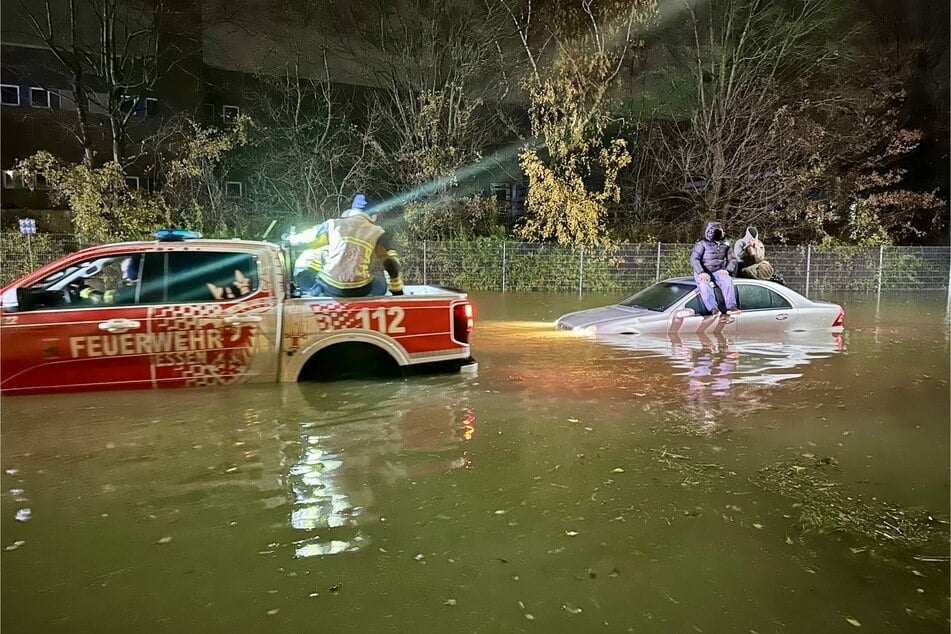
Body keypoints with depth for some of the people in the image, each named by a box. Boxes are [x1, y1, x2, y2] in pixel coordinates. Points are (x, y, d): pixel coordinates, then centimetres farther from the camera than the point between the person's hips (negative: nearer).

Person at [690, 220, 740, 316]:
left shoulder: (725, 244, 12)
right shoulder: (702, 243, -2)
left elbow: (732, 259, 13)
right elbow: (694, 258, -9)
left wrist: (728, 270, -8)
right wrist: (701, 272, -24)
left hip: (718, 270, 3)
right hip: (703, 271, -3)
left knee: (727, 280, -29)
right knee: (703, 284, -35)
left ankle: (731, 306, -31)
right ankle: (713, 309, -42)